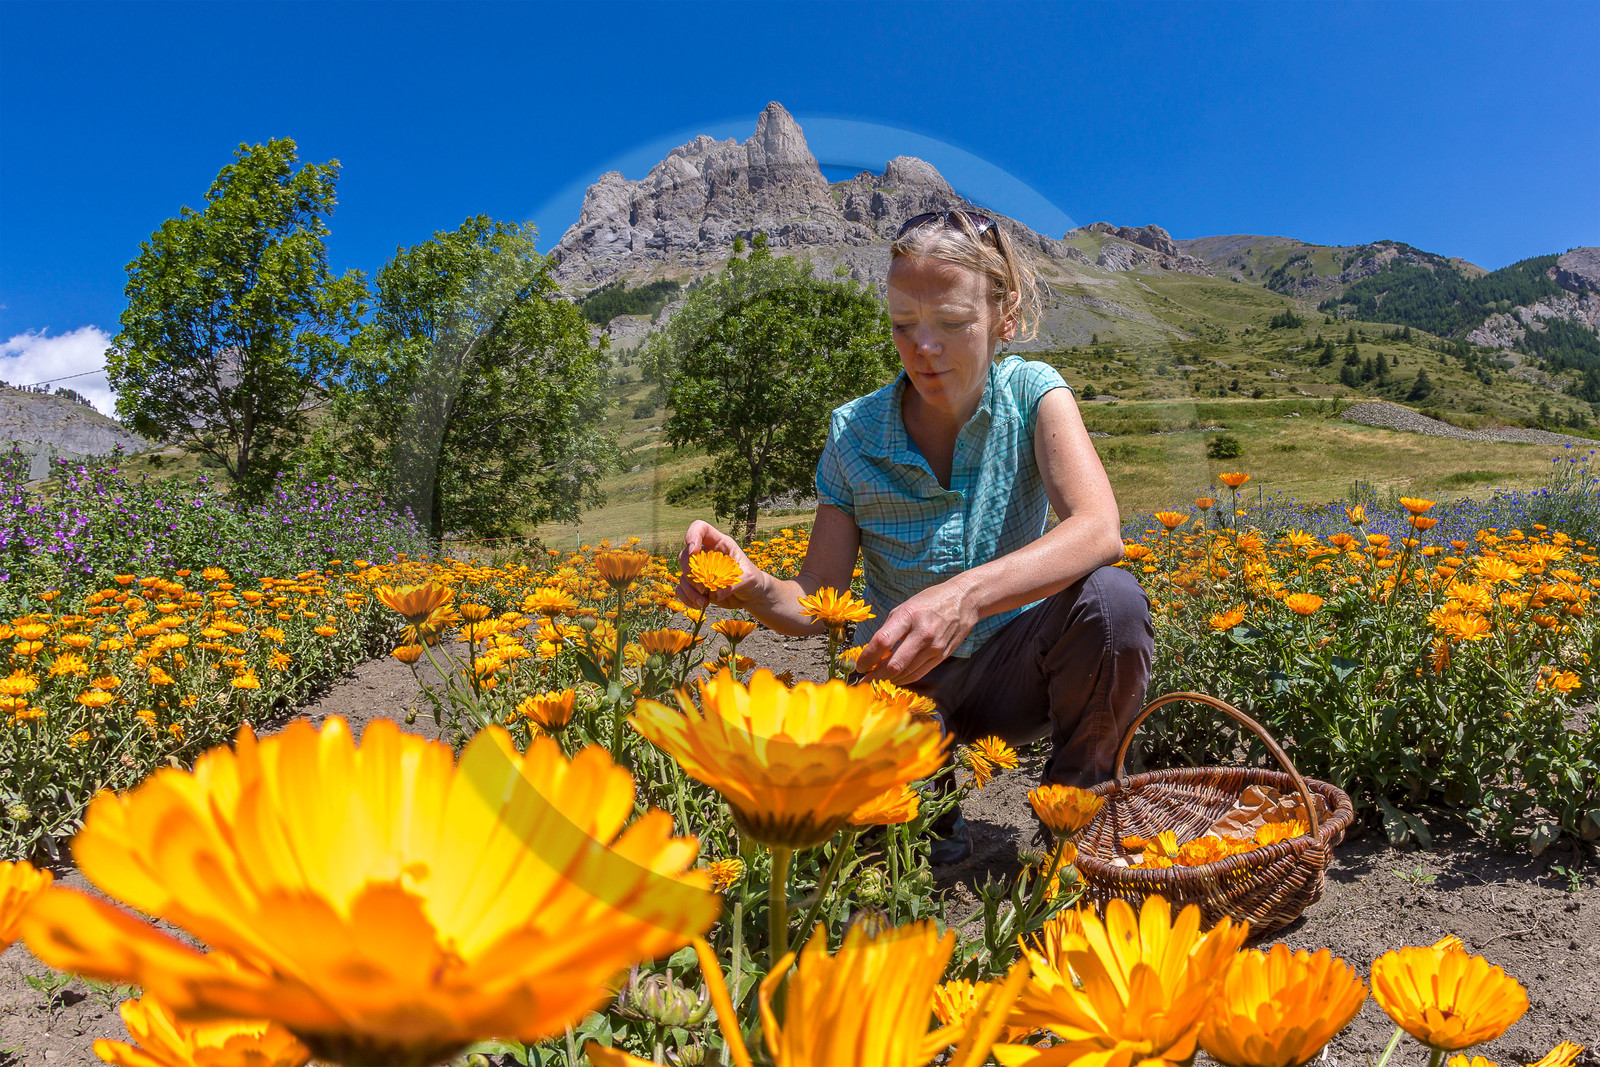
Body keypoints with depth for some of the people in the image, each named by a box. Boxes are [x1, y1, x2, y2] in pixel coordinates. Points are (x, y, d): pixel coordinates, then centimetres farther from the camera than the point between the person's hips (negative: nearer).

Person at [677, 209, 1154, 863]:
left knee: (1111, 597, -31)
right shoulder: (854, 434, -9)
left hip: (1016, 668, 0)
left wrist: (966, 595, -47)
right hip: (908, 680, 1)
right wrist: (753, 588, -33)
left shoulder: (1030, 393, -11)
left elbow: (1099, 531, -29)